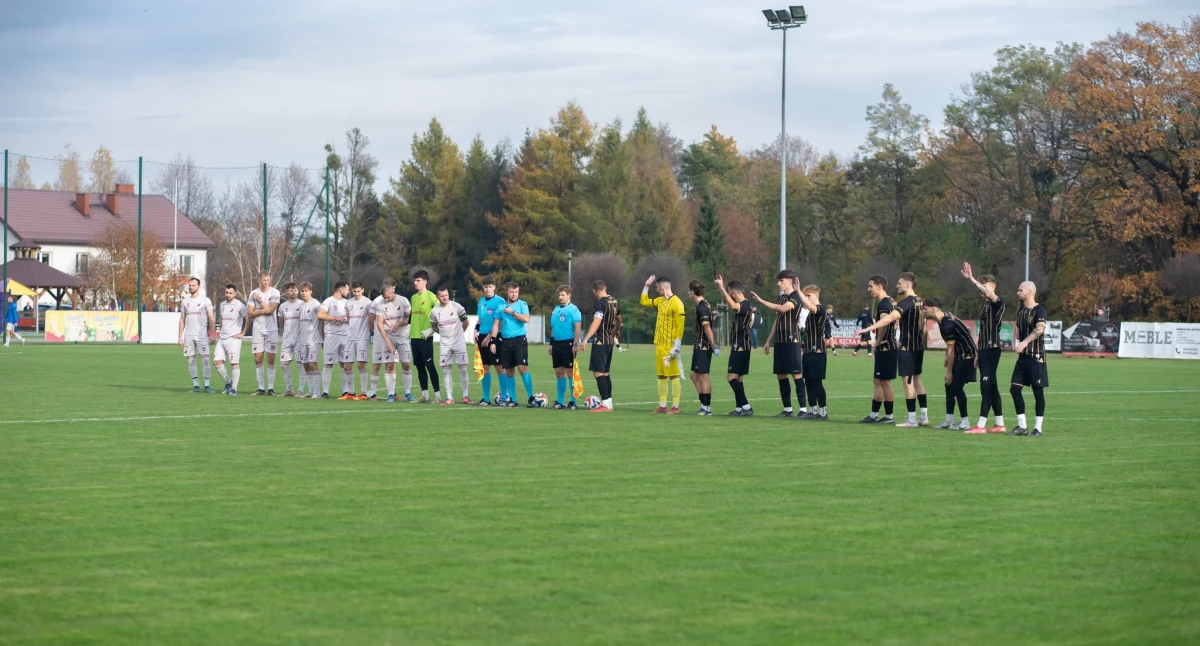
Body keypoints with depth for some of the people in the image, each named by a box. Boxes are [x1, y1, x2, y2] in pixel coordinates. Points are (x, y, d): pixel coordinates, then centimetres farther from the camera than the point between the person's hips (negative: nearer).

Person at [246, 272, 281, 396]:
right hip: (258, 329, 2)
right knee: (258, 359, 0)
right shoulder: (253, 294, 3)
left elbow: (271, 309, -13)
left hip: (271, 330, -2)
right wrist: (263, 310, -12)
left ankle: (271, 388, 2)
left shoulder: (275, 292, -2)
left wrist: (259, 300, -6)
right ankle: (261, 388, 6)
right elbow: (249, 313, -1)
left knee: (271, 360, -2)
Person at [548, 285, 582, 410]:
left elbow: (578, 327, -14)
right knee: (559, 372, 9)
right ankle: (560, 401, 14)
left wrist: (575, 344, -20)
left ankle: (573, 402, -1)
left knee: (570, 372, -5)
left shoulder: (573, 309, -8)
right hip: (557, 343, 8)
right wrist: (551, 344, 18)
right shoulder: (556, 309, 16)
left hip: (568, 343, -8)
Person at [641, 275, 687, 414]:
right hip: (659, 344, 9)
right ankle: (662, 405, 15)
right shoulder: (660, 301, 13)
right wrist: (647, 286, 21)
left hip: (669, 345, -9)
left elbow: (680, 326, -16)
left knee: (673, 375, -7)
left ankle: (675, 407, -7)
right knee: (661, 375, 11)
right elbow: (644, 302, 30)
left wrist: (676, 347, -19)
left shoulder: (676, 303, -13)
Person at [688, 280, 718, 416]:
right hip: (699, 346, 10)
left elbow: (707, 328, -19)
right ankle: (704, 405, 16)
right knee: (695, 375, 13)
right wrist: (713, 344, 17)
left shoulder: (701, 307, -16)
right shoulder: (704, 305, 14)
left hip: (703, 346, -10)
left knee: (703, 375, -6)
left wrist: (713, 345, -19)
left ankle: (707, 407, -3)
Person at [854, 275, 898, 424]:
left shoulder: (883, 304, -16)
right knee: (878, 382, 14)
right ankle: (874, 415, 19)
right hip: (885, 348, 10)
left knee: (885, 382, -4)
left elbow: (884, 323, -33)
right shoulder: (889, 302, 15)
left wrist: (878, 342, -19)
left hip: (885, 348, -10)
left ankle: (889, 417, 2)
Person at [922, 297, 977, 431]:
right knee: (949, 385, 10)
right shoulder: (944, 317, 4)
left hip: (966, 356, -10)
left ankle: (965, 423, -3)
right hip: (960, 356, 10)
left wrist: (949, 372, -14)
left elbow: (951, 350, -20)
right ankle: (949, 421, 12)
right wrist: (947, 358, 11)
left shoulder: (947, 325, -25)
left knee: (957, 387, -9)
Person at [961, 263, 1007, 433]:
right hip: (984, 349, 9)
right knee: (991, 387, 11)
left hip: (993, 349, -9)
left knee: (986, 386, -10)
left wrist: (972, 279, -34)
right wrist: (978, 354, 21)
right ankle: (1000, 424, 15)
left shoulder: (998, 301, -7)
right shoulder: (986, 304, 19)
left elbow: (989, 294, -32)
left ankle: (981, 425, -12)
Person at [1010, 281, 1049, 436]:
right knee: (1015, 388, 2)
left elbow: (1040, 329, -29)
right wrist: (1017, 344, 8)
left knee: (1038, 391, -2)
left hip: (1036, 356, -8)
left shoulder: (1039, 310, -13)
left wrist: (1024, 342, -42)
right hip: (1023, 356, 8)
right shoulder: (1020, 310, 12)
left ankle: (1038, 428, 4)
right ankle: (1022, 426, 9)